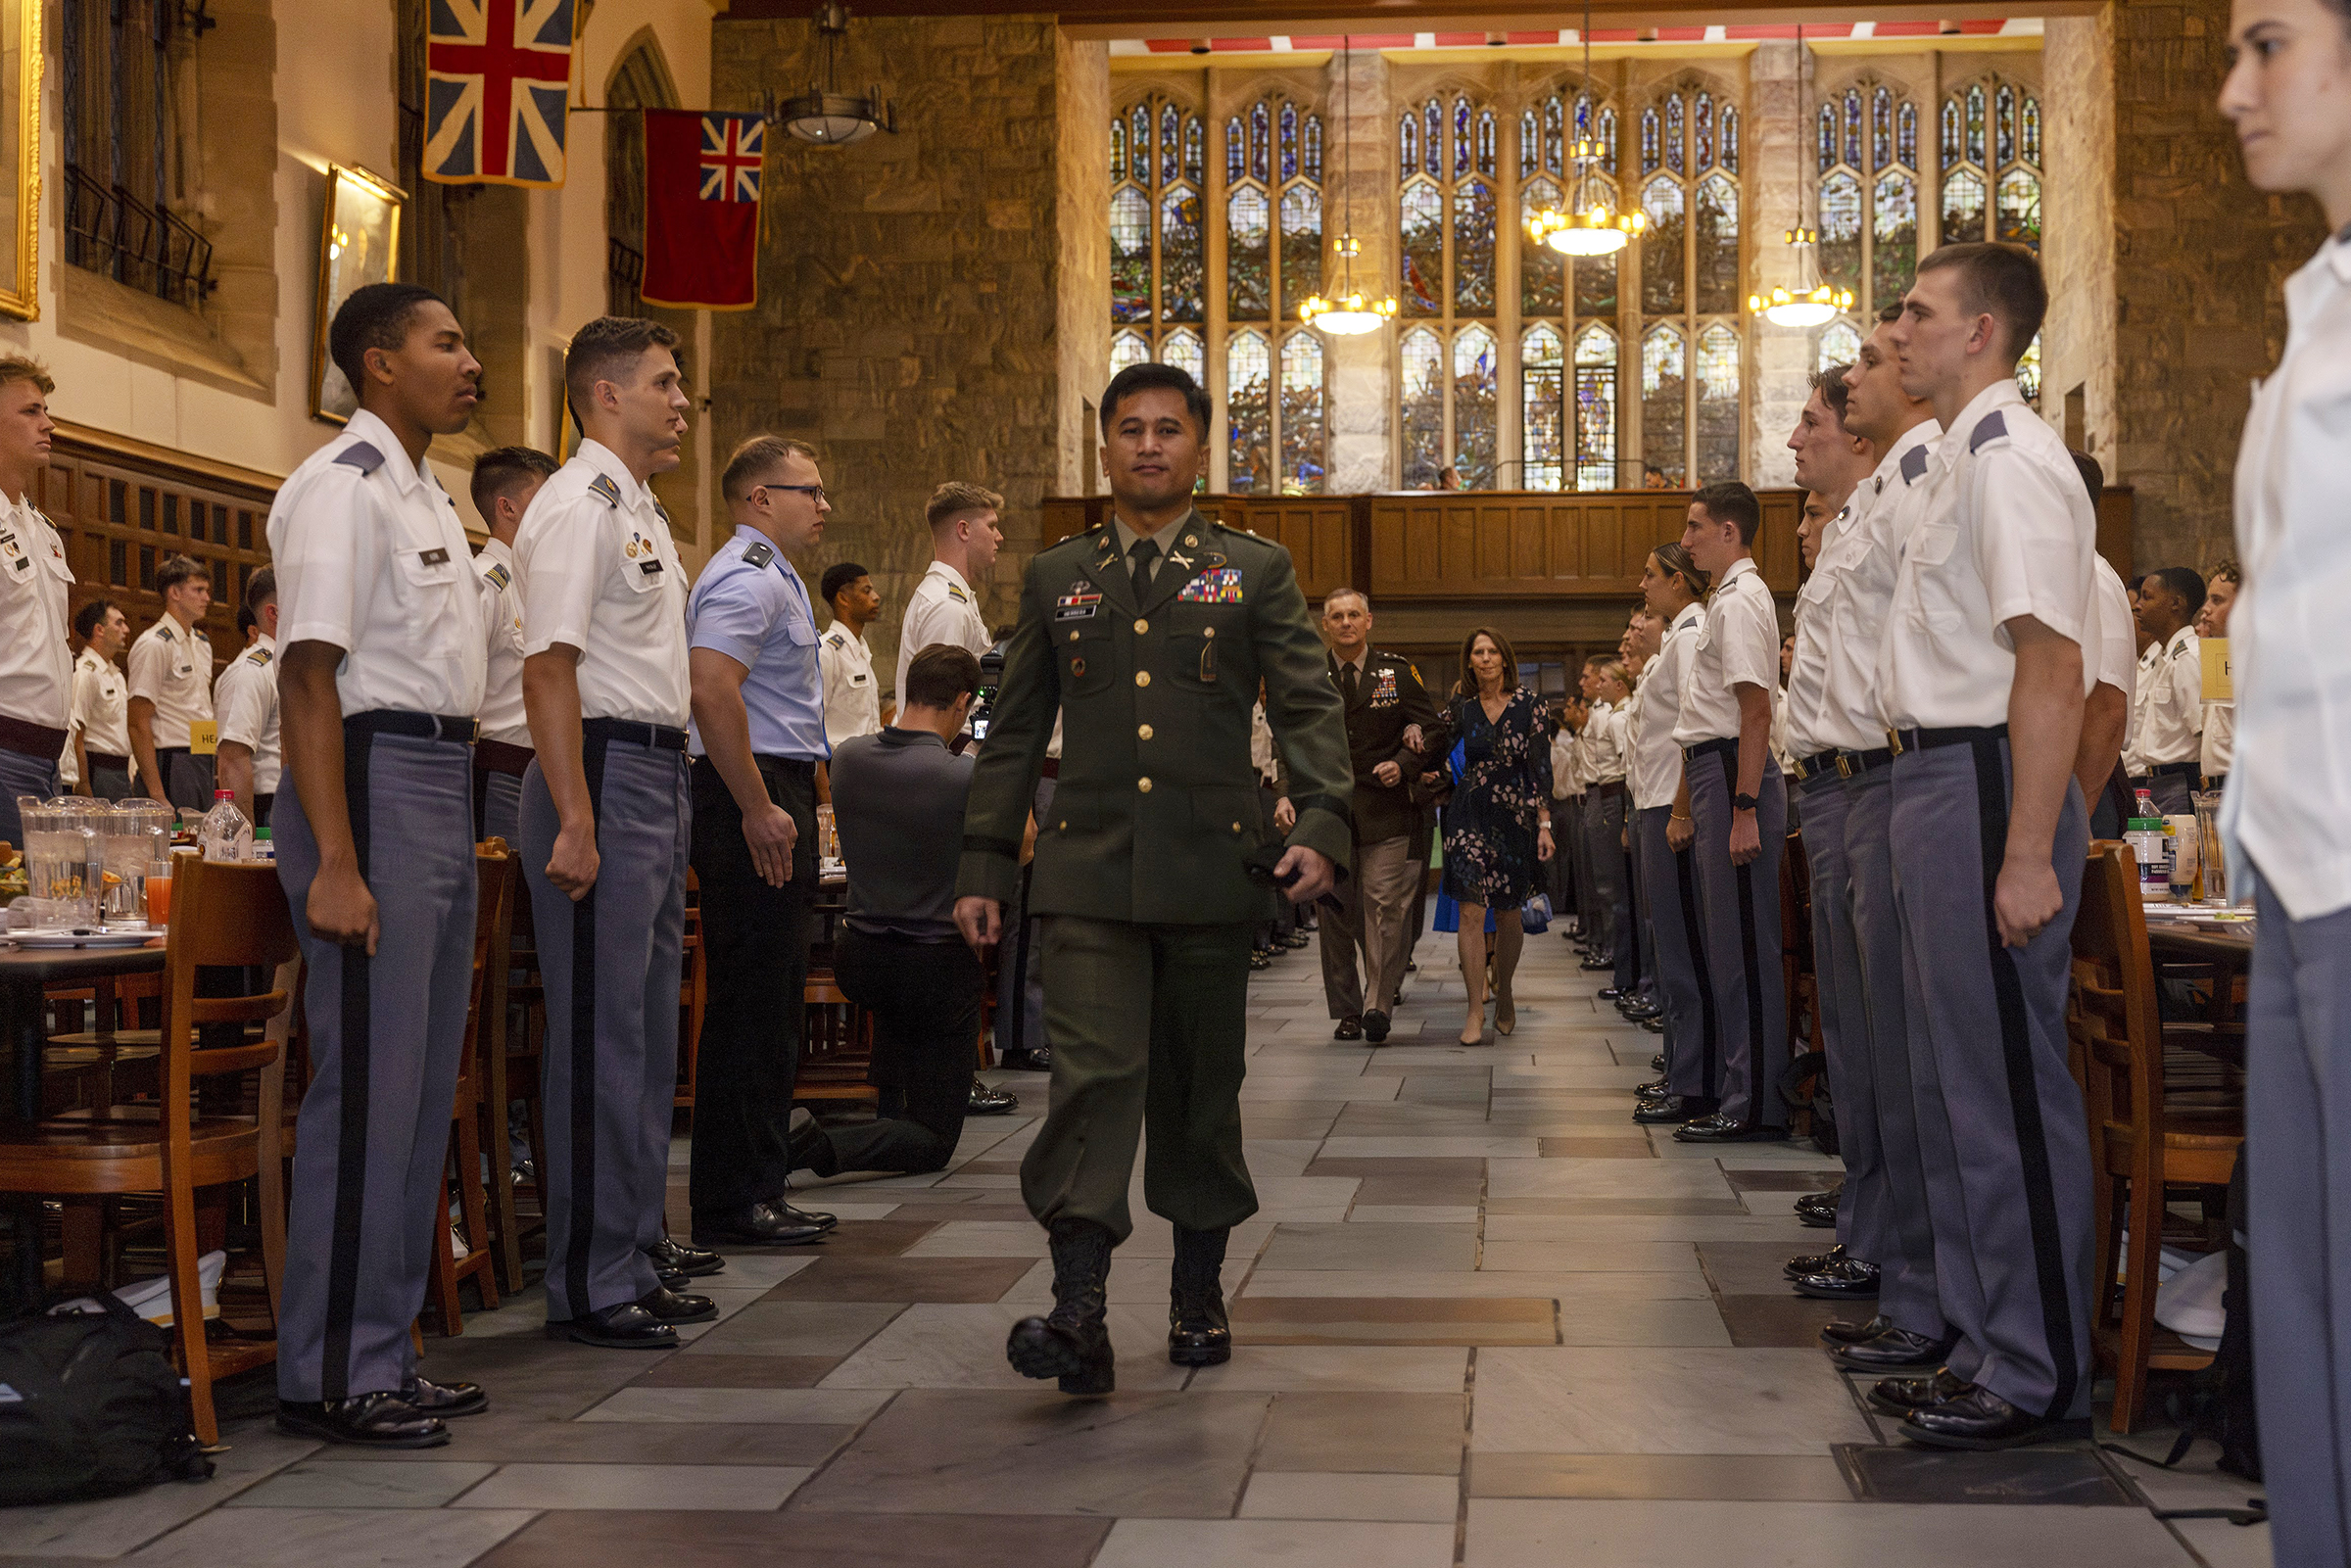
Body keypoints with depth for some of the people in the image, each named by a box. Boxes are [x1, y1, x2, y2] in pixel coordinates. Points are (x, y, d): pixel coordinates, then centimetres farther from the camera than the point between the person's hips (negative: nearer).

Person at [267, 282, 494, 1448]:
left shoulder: (422, 492, 20)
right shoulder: (341, 487, -11)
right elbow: (309, 676, -17)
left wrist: (455, 817, 17)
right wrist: (335, 863, -23)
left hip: (442, 784, 10)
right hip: (375, 778, -10)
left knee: (423, 1086, 12)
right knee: (365, 1086, -8)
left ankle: (384, 1353, 21)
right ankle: (330, 1378, 0)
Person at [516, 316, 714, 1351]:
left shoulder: (640, 511, 20)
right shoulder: (575, 506, -11)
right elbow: (549, 665, -18)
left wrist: (671, 801, 19)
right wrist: (575, 822, -24)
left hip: (659, 778, 10)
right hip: (605, 772, -10)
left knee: (647, 1033, 13)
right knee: (599, 1037, -7)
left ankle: (635, 1266, 21)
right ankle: (587, 1286, -1)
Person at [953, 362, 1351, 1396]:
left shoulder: (1256, 571, 8)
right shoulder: (1055, 577, 13)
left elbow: (1310, 708, 1)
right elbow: (1014, 732, 15)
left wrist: (1320, 823, -15)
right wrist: (984, 864, 9)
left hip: (1209, 873, 0)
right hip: (1089, 872, 0)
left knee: (1202, 1088, 9)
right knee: (1093, 1078, -12)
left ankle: (1198, 1295, 24)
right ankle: (1078, 1314, -18)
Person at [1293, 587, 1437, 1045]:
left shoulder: (1397, 672, 5)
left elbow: (1428, 728, 7)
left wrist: (1402, 764, -11)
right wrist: (1286, 795, -6)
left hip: (1383, 806, -2)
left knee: (1383, 902, -12)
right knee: (1335, 911, 4)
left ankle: (1378, 1005, -9)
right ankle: (1346, 1011, 13)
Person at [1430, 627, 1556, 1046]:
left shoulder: (1527, 704, -1)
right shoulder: (1461, 706, 3)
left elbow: (1541, 766, -2)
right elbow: (1435, 750, 7)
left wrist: (1544, 823, -6)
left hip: (1515, 815, 0)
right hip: (1470, 814, 0)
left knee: (1507, 914, 8)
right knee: (1471, 910, -9)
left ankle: (1504, 995, 29)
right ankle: (1475, 1011, -8)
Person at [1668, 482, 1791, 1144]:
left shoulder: (1739, 601, -12)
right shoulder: (1729, 598, 21)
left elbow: (1756, 711, -20)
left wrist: (1744, 808, -25)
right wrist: (1688, 805, 24)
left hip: (1733, 771, -11)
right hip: (1715, 769, 11)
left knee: (1744, 945, -8)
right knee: (1727, 941, 13)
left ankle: (1756, 1105, -5)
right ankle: (1739, 1090, 19)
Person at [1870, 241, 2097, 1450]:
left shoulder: (2009, 460, -14)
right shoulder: (1959, 459, 18)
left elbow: (2052, 663, -22)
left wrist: (2027, 853, -26)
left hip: (1984, 782, -11)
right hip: (1934, 776, 11)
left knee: (2005, 1085, -4)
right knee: (1954, 1080, 15)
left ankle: (2037, 1376, 6)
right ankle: (1986, 1347, 26)